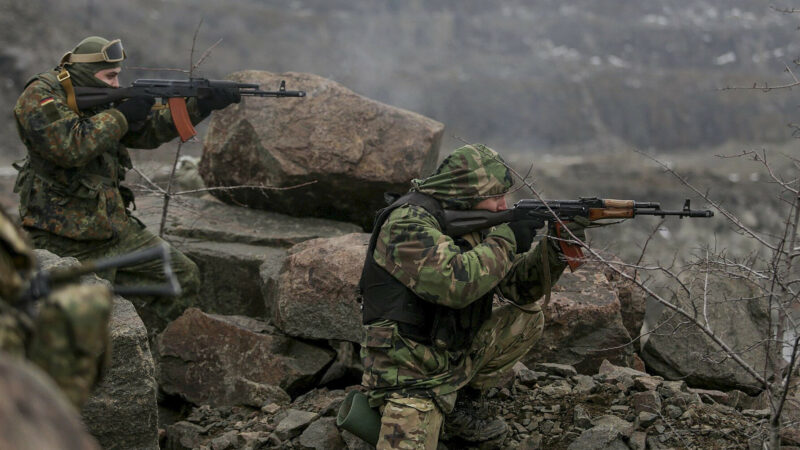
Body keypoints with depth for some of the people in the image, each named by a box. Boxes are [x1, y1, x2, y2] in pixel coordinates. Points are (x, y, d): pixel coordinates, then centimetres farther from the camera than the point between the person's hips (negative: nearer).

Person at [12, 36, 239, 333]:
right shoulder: (40, 96, -11)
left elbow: (150, 130, 16)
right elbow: (71, 147, -27)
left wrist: (203, 105, 6)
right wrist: (121, 115, -18)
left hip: (114, 227, 8)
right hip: (66, 239, -8)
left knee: (183, 277, 7)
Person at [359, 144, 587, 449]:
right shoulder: (409, 221, -20)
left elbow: (518, 287, 8)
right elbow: (454, 283, -33)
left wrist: (557, 250, -9)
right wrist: (506, 239, -21)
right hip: (410, 376, -8)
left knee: (527, 318, 5)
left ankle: (465, 403, 10)